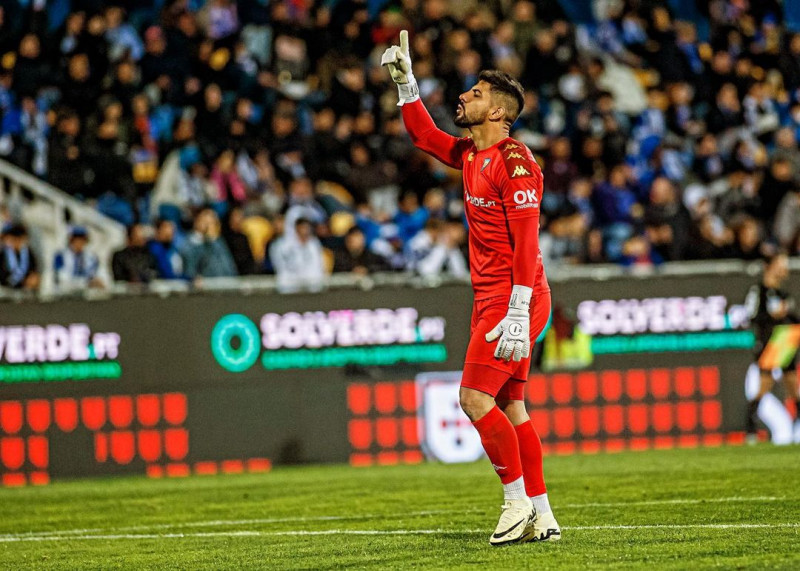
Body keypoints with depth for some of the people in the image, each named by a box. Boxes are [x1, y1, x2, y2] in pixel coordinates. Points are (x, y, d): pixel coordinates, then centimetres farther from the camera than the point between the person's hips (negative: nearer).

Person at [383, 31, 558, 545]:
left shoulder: (512, 160, -15)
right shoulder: (470, 154, 12)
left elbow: (526, 241, -20)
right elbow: (425, 136, 32)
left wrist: (517, 314, -24)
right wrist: (406, 83, 21)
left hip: (512, 300, -9)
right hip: (491, 299, 9)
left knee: (476, 397, -13)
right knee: (510, 406, 8)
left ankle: (519, 499, -4)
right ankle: (542, 517, 10)